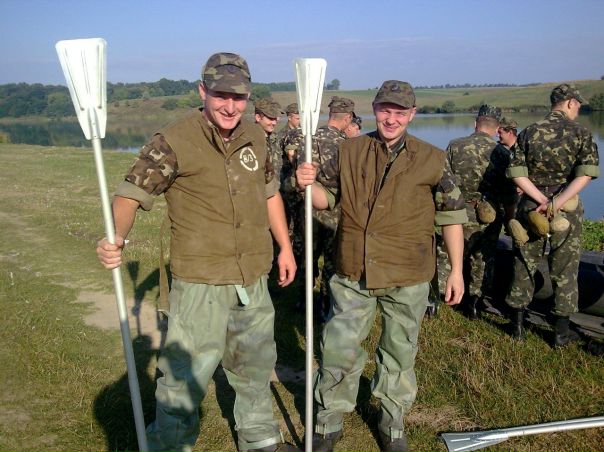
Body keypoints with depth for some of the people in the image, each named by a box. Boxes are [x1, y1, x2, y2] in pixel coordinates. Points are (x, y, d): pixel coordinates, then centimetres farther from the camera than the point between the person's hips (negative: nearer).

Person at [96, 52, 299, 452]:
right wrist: (117, 237, -34)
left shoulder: (256, 137, 5)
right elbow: (132, 193, -14)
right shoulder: (174, 142, -13)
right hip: (200, 280, -6)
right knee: (186, 376, -1)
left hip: (254, 277, 6)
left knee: (255, 364, 22)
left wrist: (285, 246, 18)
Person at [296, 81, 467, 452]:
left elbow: (452, 215, 2)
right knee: (338, 351, 9)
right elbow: (329, 198, 8)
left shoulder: (432, 159, -3)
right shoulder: (349, 151, 1)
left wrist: (457, 270, 1)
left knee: (399, 354, 15)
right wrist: (310, 183, -15)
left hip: (407, 279, -1)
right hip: (353, 273, 1)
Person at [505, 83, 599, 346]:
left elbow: (517, 173, -8)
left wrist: (542, 201, -10)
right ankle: (562, 332, 21)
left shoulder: (530, 132, 1)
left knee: (524, 267, 13)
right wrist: (557, 202, -21)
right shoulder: (581, 133, -5)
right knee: (565, 272, 11)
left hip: (531, 207, 2)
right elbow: (586, 174, -19)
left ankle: (517, 325, 21)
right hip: (567, 211, -1)